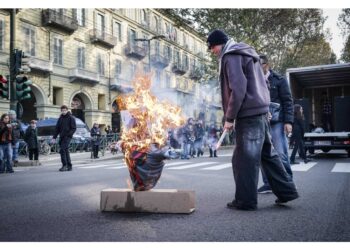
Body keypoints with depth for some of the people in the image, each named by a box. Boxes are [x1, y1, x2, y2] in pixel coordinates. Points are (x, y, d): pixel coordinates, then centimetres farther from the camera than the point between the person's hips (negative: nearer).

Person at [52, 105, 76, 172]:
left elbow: (74, 128, -7)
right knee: (66, 151, 8)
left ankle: (64, 165, -10)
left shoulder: (71, 118, -3)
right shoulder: (60, 118, 15)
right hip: (61, 137, 6)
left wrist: (68, 134, -19)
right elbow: (57, 128, 15)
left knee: (62, 150, -16)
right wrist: (54, 137, 8)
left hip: (67, 137, -6)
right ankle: (69, 166, 13)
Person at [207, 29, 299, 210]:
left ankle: (246, 200, 5)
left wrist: (229, 117, -12)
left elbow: (237, 90, -18)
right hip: (260, 111, 10)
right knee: (267, 153, 15)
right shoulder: (245, 54, 22)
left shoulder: (231, 56, -8)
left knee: (244, 159, -3)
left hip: (248, 114, -10)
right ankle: (286, 191, 20)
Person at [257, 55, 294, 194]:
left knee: (281, 154, -4)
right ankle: (268, 183, 11)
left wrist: (288, 121, -9)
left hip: (276, 122, -3)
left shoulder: (279, 80, 4)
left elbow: (287, 101, 0)